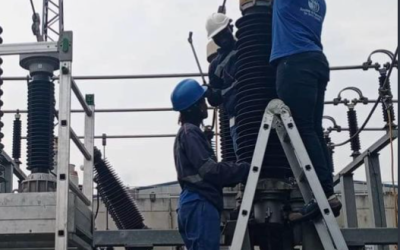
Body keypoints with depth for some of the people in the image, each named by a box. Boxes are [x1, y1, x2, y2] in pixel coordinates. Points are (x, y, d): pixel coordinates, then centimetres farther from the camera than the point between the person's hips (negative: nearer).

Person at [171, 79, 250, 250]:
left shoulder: (188, 132, 25)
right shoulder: (190, 132, -6)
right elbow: (209, 169, -15)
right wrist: (246, 169, -12)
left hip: (195, 204, 10)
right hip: (200, 205, -10)